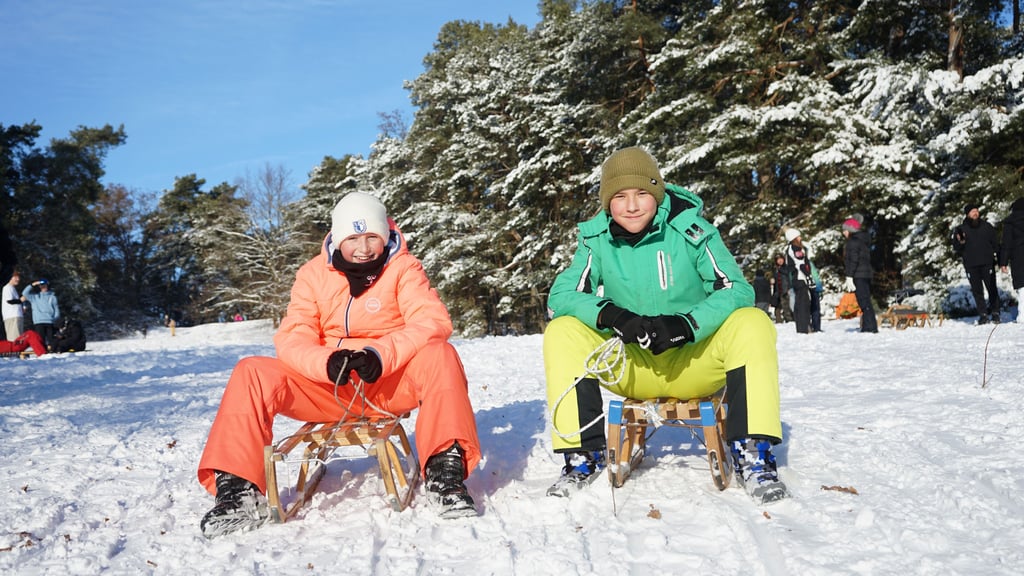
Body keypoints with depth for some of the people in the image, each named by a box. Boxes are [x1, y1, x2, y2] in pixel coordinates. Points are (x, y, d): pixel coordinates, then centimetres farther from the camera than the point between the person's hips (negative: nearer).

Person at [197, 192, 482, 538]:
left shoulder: (402, 267, -3)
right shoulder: (313, 274, 3)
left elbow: (433, 321, -17)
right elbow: (292, 338, -6)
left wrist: (381, 355, -34)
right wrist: (327, 362, -29)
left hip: (393, 382, -2)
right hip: (329, 386, 2)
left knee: (439, 355, -31)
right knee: (252, 373, -17)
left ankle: (445, 471, -33)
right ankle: (240, 491, -18)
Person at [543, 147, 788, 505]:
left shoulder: (690, 229, -11)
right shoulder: (597, 238, -5)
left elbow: (737, 290, -16)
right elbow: (560, 296, -11)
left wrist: (686, 324, -33)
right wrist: (610, 315, -31)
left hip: (694, 362, -1)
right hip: (632, 368, 2)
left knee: (752, 324, -27)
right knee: (562, 332, -20)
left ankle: (751, 453, -21)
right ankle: (583, 455, -13)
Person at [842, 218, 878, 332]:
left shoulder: (853, 241, -9)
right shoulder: (864, 240, 21)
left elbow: (853, 260, -17)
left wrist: (849, 276, -19)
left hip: (858, 275, -10)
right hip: (866, 274, 10)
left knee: (864, 302, -11)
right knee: (866, 302, 11)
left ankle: (871, 327, -14)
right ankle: (867, 327, 13)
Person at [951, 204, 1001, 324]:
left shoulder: (987, 226, 8)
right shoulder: (961, 229, 4)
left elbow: (995, 243, 12)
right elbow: (956, 248, 3)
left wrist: (999, 257, 4)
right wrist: (960, 242, -19)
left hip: (987, 263, 0)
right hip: (971, 265, 0)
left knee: (992, 288, 0)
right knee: (977, 291, 3)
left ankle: (995, 313, 9)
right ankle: (983, 314, 9)